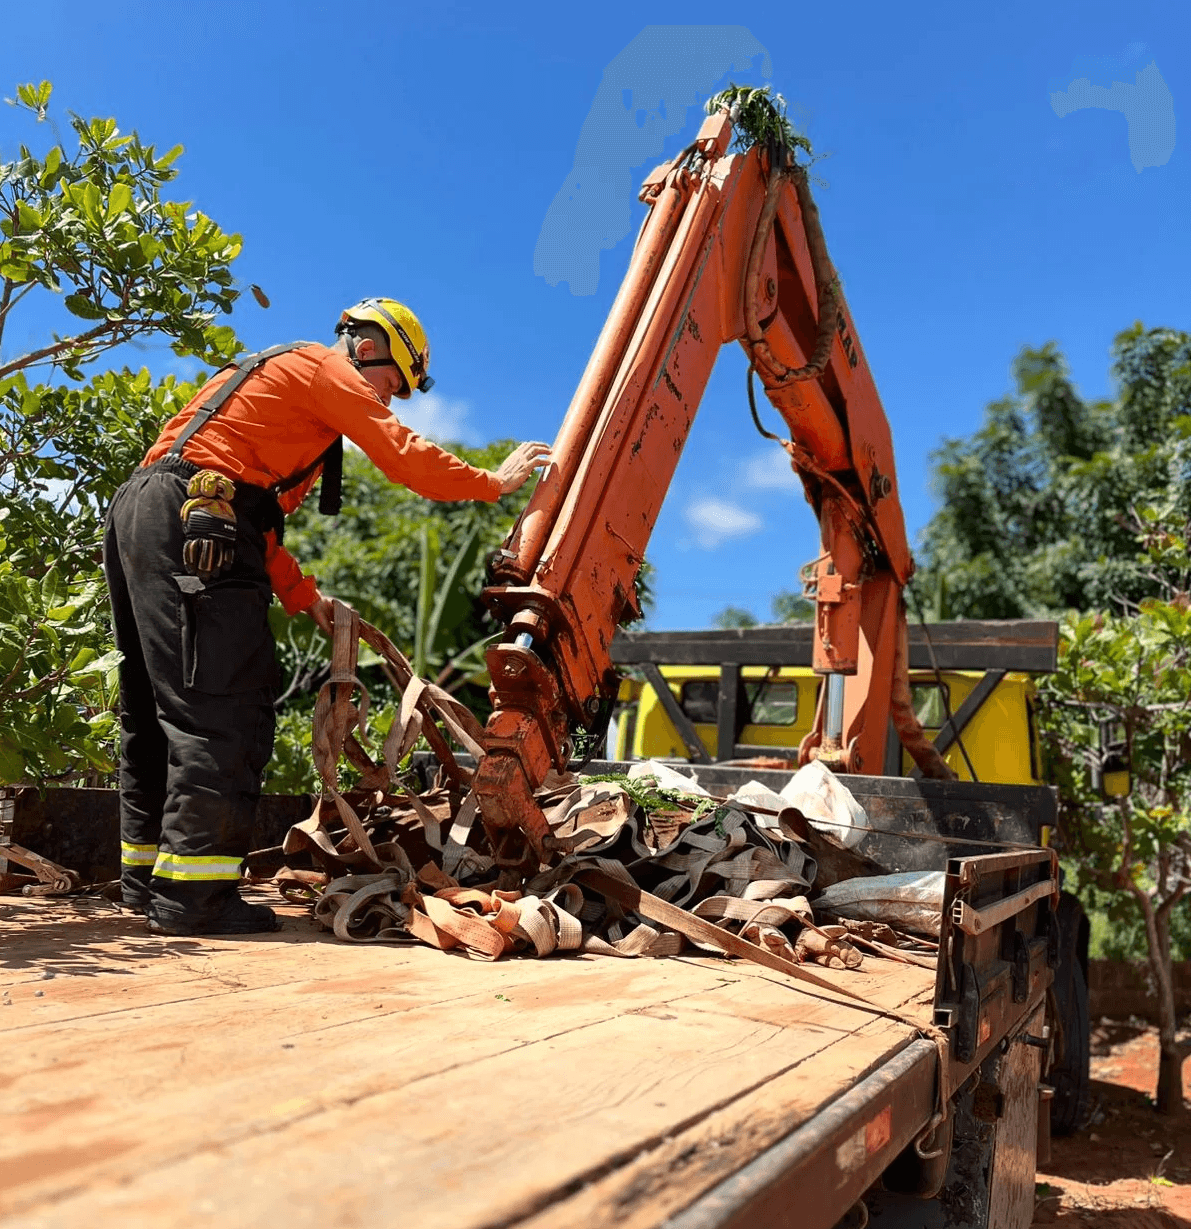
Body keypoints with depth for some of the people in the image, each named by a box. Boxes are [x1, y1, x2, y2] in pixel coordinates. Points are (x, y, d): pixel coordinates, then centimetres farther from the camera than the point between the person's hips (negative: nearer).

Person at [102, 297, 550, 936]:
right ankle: (193, 894, -10)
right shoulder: (327, 368, 3)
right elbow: (405, 456, -6)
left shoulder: (276, 378, 31)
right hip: (192, 522, -11)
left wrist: (303, 595, 21)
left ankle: (149, 877, 20)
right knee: (221, 708, -11)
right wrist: (495, 480, 9)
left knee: (158, 707, 13)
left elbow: (253, 513, 28)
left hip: (136, 512, 11)